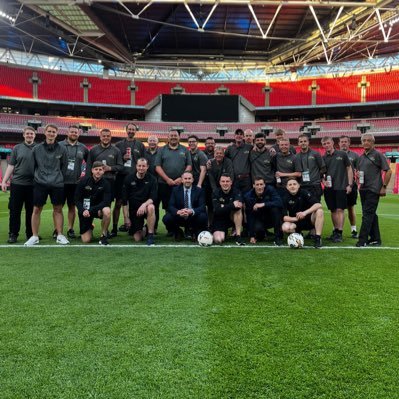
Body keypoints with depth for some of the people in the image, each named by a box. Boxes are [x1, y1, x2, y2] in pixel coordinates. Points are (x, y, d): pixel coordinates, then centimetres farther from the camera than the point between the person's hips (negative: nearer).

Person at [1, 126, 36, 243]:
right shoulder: (17, 148, 8)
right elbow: (11, 166, 6)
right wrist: (4, 181, -1)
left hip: (33, 185, 0)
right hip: (17, 184, 0)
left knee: (31, 211, 6)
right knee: (14, 211, 2)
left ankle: (30, 234, 17)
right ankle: (13, 234, 11)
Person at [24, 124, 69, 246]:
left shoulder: (62, 149, 3)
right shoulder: (36, 149, 3)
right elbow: (32, 165, 11)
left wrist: (58, 177, 8)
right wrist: (38, 176, 10)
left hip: (57, 184, 0)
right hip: (40, 183, 0)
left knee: (58, 209, 5)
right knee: (36, 209, 1)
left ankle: (60, 235, 12)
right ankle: (34, 236, 10)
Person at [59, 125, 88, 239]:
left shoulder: (83, 148, 9)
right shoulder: (59, 145, 1)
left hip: (75, 182, 2)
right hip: (61, 181, -2)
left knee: (72, 206, 8)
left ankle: (70, 229, 16)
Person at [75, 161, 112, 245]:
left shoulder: (106, 183, -12)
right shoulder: (84, 181, -10)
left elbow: (106, 202, -19)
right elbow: (77, 199, -6)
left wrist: (91, 210, -27)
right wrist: (83, 211, -24)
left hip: (98, 208, 0)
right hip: (85, 210, 0)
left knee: (107, 211, -38)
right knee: (86, 240, -6)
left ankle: (104, 235, -16)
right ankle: (90, 227, 32)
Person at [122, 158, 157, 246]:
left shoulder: (152, 179, -4)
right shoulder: (129, 179, -2)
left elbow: (153, 197, -13)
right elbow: (125, 200, -1)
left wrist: (144, 204, -33)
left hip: (145, 208, -1)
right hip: (133, 210, 1)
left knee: (151, 207, -38)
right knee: (137, 239, -7)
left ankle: (150, 235, -25)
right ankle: (141, 230, 31)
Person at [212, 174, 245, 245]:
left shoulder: (235, 191, -9)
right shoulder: (216, 193, -9)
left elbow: (239, 205, -31)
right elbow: (217, 210, -24)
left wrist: (224, 206, -29)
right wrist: (232, 205, -34)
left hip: (232, 218, 1)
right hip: (219, 220, -1)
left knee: (238, 209, -29)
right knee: (218, 240, -23)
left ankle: (238, 236, -24)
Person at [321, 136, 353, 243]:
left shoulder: (342, 154, 2)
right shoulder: (323, 158, 8)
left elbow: (349, 169, 5)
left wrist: (349, 184, -1)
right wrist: (323, 181, -5)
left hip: (341, 187, -3)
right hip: (329, 188, 3)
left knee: (340, 210, -7)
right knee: (333, 210, 9)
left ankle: (339, 233, -5)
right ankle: (335, 231, 20)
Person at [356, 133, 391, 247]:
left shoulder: (377, 155, -5)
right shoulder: (361, 157, 16)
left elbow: (388, 171, -6)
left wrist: (384, 187, -11)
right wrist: (357, 175, 0)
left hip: (373, 189, -7)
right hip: (363, 189, 7)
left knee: (367, 214, -10)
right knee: (371, 214, 12)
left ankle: (362, 240, -9)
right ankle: (375, 239, 19)